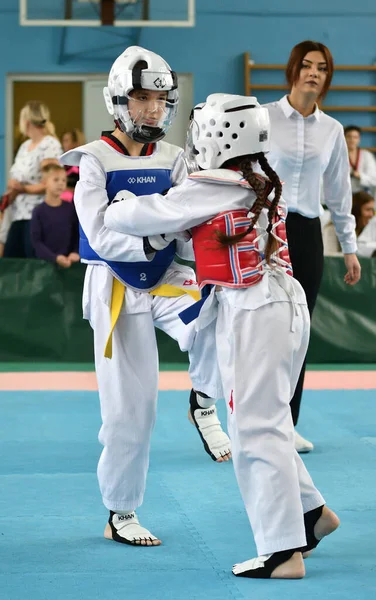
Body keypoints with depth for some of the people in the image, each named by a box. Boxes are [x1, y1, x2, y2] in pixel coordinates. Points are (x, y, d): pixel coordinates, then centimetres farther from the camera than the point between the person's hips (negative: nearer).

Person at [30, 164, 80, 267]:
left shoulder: (71, 209, 4)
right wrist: (55, 258, -17)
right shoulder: (39, 211, -4)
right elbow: (36, 241, -8)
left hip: (69, 261, 2)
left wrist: (76, 253, -10)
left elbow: (78, 234, 8)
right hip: (45, 261, -2)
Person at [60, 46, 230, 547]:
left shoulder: (173, 161, 4)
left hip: (167, 280, 3)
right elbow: (102, 237, -20)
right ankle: (121, 514, 16)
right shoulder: (95, 161, -9)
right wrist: (152, 240, -33)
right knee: (129, 406, -1)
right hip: (117, 289, -3)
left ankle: (203, 402, -2)